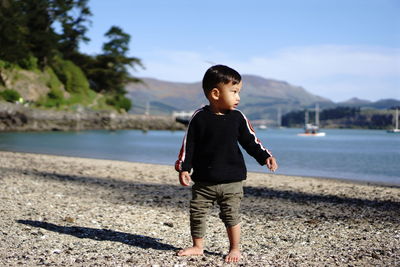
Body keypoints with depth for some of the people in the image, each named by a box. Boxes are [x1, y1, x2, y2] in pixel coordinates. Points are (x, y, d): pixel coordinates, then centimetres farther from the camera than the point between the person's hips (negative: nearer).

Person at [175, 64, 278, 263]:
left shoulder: (238, 117, -2)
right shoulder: (199, 117, -7)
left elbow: (250, 141, 6)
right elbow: (188, 145, -3)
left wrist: (265, 156, -6)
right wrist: (183, 168, -7)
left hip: (232, 180, 0)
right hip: (203, 180, 0)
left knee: (231, 216, 4)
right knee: (197, 213, 7)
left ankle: (235, 249, 22)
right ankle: (197, 246, 26)